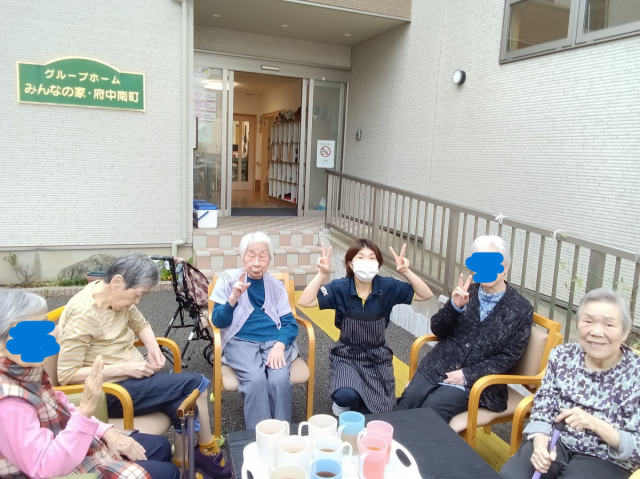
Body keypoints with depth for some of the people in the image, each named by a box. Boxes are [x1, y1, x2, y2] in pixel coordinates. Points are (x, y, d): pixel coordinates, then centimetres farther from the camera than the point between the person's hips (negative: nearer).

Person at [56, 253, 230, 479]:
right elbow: (67, 375, -22)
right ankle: (208, 453, 8)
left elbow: (141, 325, 16)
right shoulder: (83, 314, -24)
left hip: (131, 377, 8)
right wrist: (124, 369, -25)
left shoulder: (117, 297, -1)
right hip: (110, 392, -7)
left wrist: (153, 349, -4)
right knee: (196, 384, -13)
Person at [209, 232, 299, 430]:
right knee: (256, 380, -31)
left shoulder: (276, 286, 12)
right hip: (240, 341, -2)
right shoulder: (228, 279, 6)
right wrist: (233, 298, -20)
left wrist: (279, 345, -16)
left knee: (280, 380, -27)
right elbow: (218, 322, 0)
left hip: (274, 341, 2)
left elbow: (290, 323, 6)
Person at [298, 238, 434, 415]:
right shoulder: (340, 288, -15)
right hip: (347, 355, -2)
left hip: (378, 356, 2)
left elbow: (426, 295, -11)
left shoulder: (387, 287, -11)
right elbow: (305, 302, -21)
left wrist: (406, 272, -25)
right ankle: (343, 402, 9)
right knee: (345, 396, -30)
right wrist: (322, 274, -32)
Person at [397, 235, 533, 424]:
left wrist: (468, 375, -13)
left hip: (476, 380, -3)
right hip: (438, 367, 3)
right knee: (407, 403, -20)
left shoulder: (521, 308, -2)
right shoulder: (467, 292, 6)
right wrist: (454, 305, -15)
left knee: (430, 409, -25)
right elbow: (437, 330, 4)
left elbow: (509, 357, -4)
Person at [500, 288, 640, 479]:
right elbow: (543, 406, 1)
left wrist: (593, 423, -27)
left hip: (603, 460, -3)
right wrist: (540, 443, -18)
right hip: (555, 442, 3)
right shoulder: (563, 356, -3)